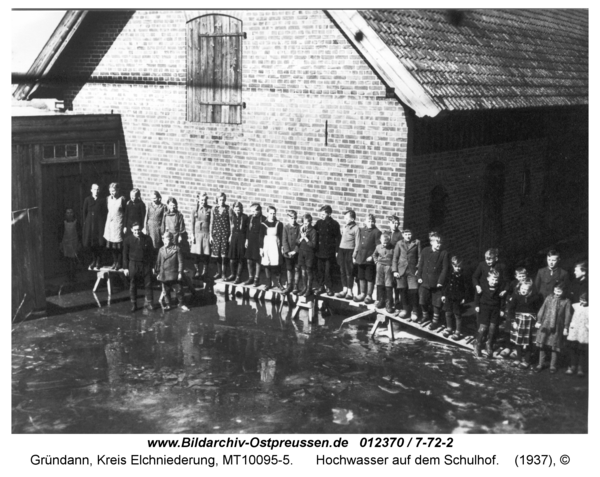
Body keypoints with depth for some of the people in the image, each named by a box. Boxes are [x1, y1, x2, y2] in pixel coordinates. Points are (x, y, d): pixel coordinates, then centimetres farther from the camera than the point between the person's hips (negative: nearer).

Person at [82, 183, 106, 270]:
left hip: (99, 224, -2)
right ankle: (94, 260, 20)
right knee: (90, 243, 3)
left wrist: (103, 223, -5)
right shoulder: (87, 200, 5)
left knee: (99, 243, -4)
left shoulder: (102, 201, 2)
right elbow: (84, 212, 7)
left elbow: (104, 214, 2)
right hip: (89, 223, 2)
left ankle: (97, 263, 7)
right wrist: (85, 222, 2)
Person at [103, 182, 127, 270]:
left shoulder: (122, 199, -8)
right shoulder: (108, 198, 7)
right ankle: (114, 261, 20)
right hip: (109, 223, 5)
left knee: (118, 245, -1)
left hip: (118, 224, -5)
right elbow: (107, 211, 14)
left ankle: (118, 263, 11)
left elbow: (126, 213, -6)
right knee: (111, 245, 7)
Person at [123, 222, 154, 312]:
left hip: (146, 264, 0)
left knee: (148, 284, 1)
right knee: (132, 286, 7)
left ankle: (148, 303, 13)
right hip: (133, 264, 0)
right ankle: (133, 304, 17)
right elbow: (125, 255, 2)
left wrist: (151, 265, 3)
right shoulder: (128, 240, -3)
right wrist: (125, 268, -1)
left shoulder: (147, 239, -1)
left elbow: (151, 253, 6)